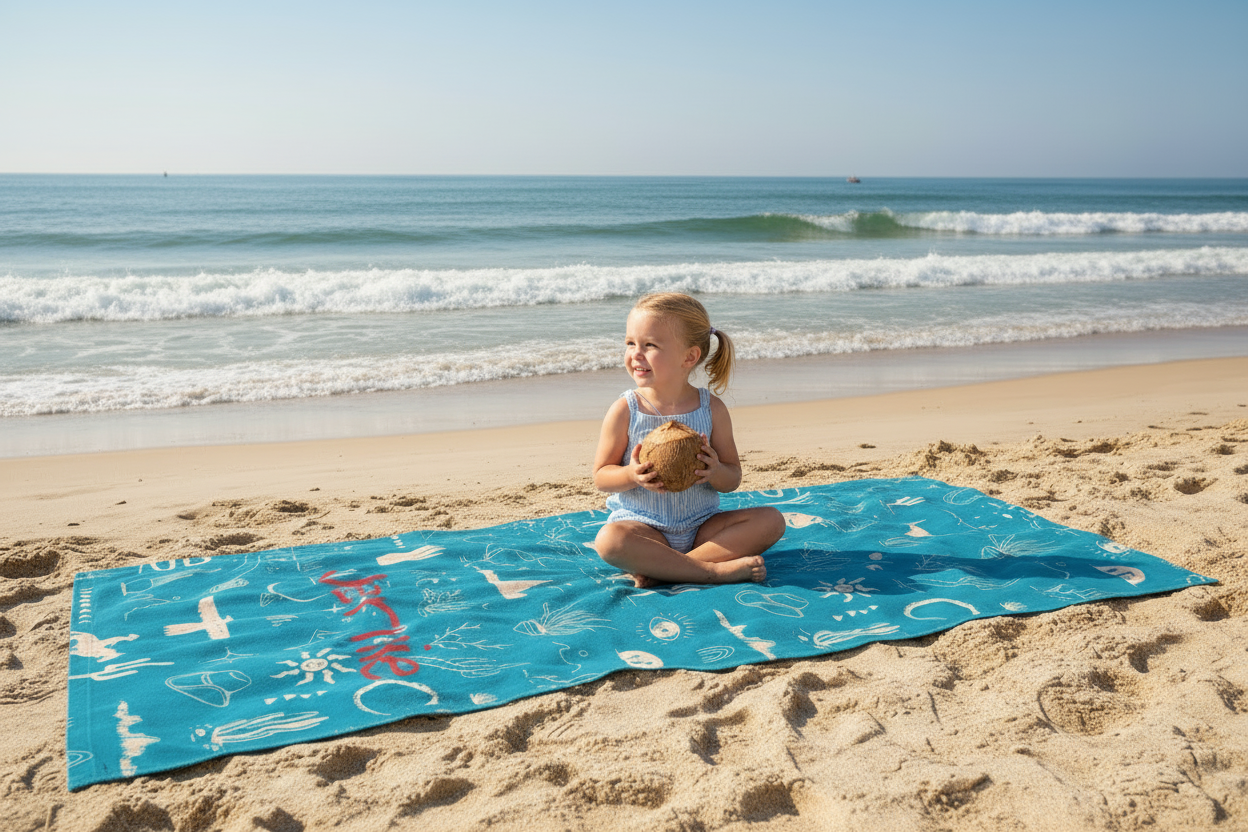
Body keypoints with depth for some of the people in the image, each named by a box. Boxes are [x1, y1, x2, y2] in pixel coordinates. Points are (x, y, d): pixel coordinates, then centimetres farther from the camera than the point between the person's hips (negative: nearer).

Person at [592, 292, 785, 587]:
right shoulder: (624, 410, -6)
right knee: (609, 540, -34)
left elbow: (733, 479, 3)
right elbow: (601, 476, -2)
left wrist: (715, 472, -21)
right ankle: (714, 569, -29)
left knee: (771, 520, -17)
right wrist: (632, 475, -23)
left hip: (701, 525, 3)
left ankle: (661, 568, -25)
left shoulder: (712, 408, -2)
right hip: (642, 525, -3)